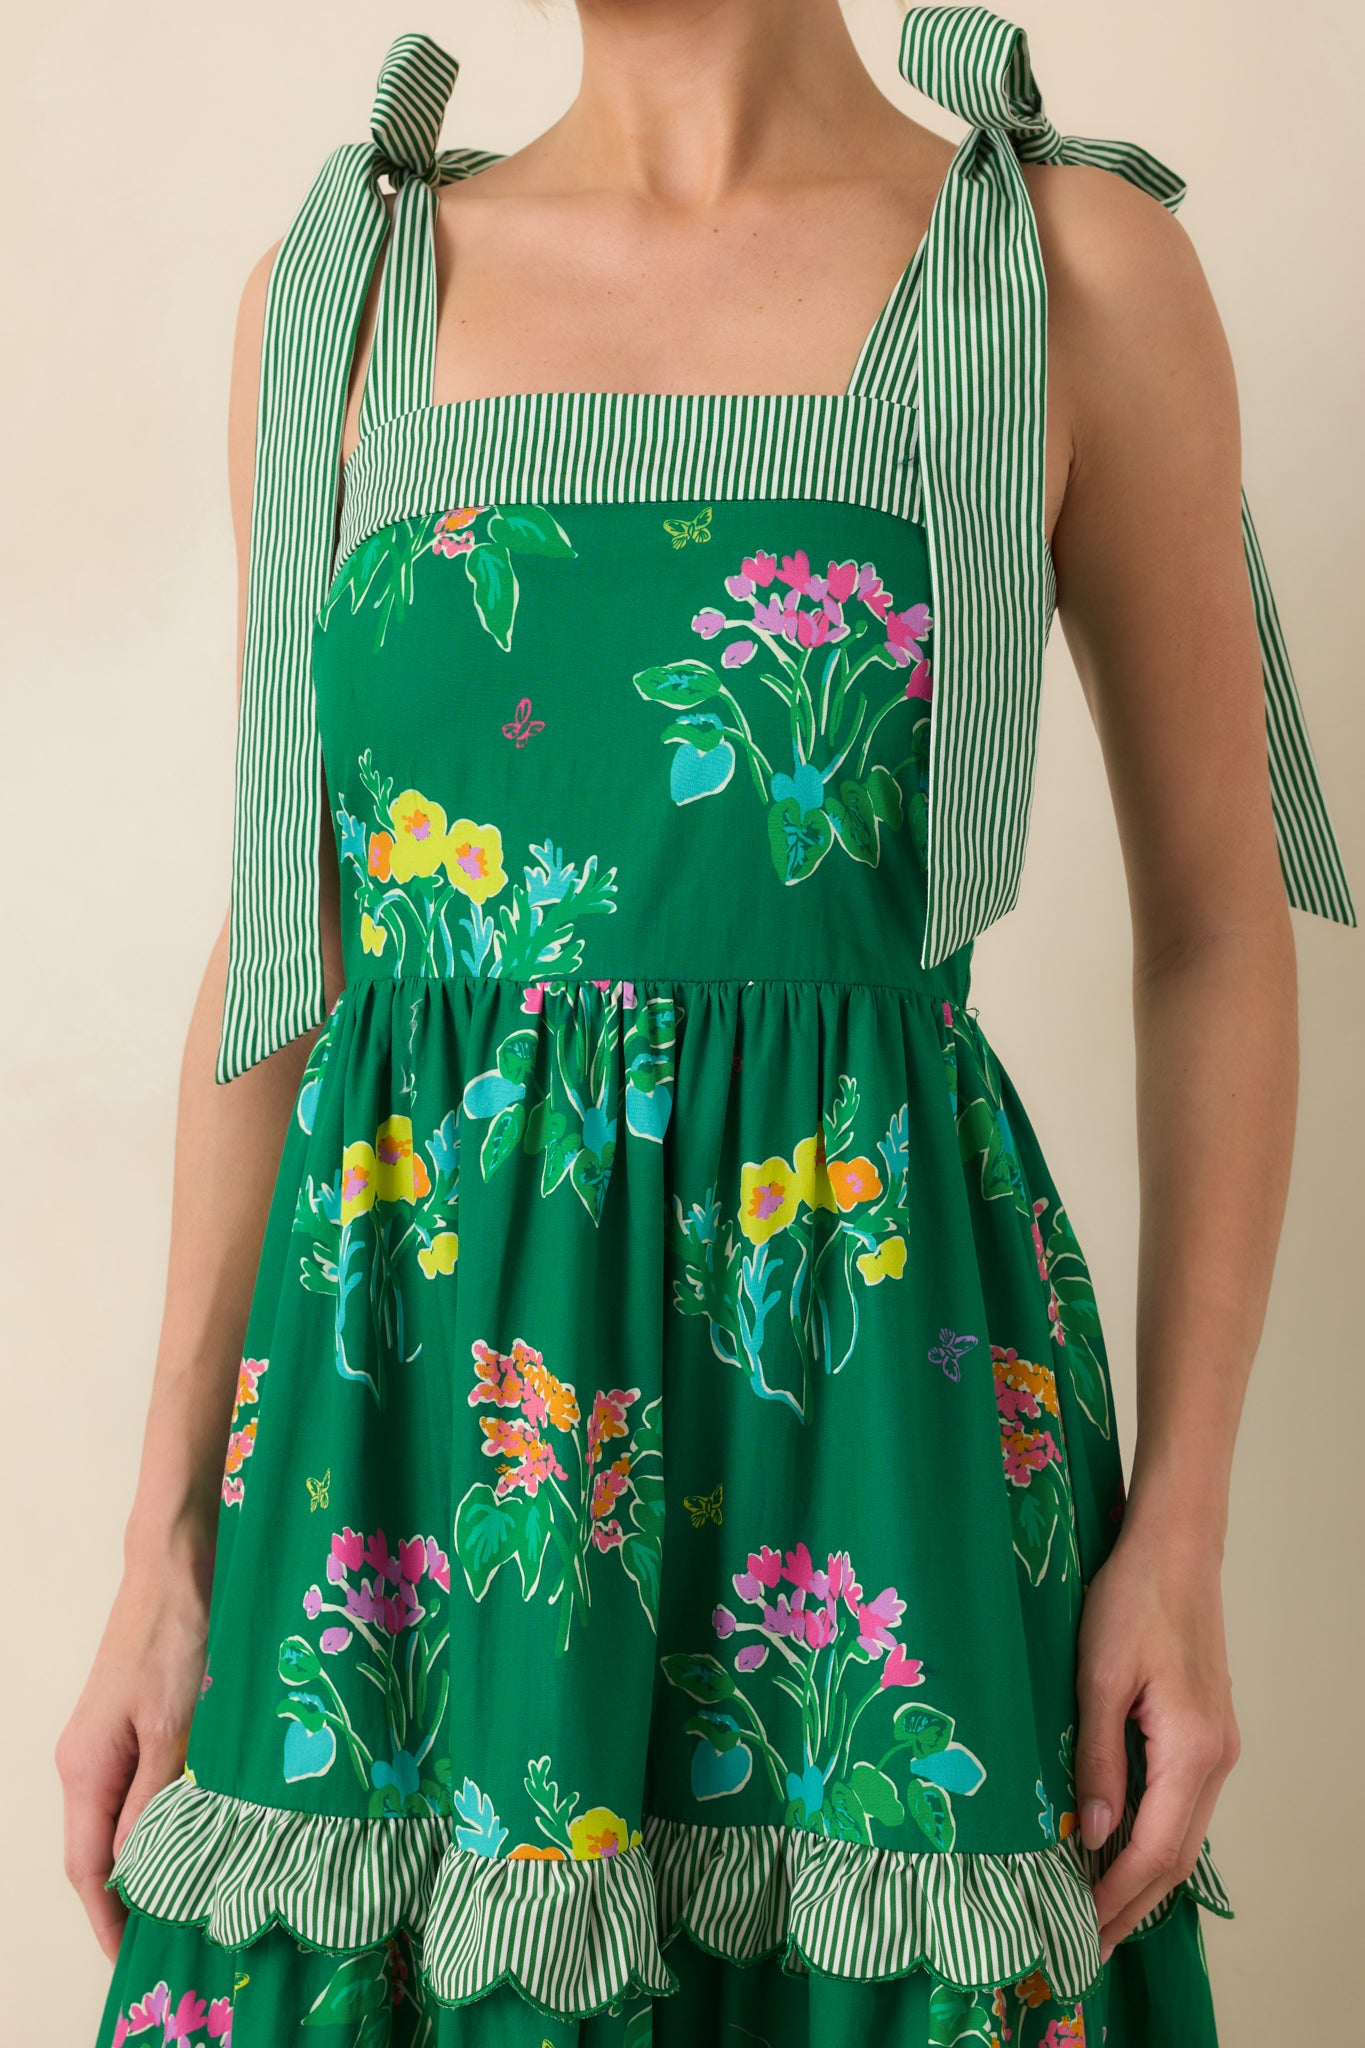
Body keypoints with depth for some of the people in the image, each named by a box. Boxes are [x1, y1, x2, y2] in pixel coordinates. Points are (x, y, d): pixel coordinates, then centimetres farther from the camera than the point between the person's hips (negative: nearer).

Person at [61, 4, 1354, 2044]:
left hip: (866, 1367, -2)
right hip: (399, 1374, 3)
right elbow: (280, 946, 7)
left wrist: (1186, 1540, -2)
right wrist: (165, 1548, 3)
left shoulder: (1080, 269, 0)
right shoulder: (342, 284, 7)